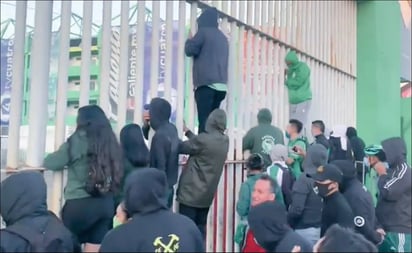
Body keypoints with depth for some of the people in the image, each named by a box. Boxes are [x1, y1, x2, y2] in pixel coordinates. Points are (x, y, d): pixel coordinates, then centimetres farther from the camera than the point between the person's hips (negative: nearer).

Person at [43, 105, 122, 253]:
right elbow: (116, 174, 12)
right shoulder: (110, 141, 9)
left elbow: (52, 163, 2)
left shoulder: (78, 140, -4)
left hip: (81, 203, -5)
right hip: (106, 204, 5)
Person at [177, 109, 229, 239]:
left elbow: (180, 148, -6)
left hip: (191, 192, -7)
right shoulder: (225, 141, 2)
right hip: (207, 194, 7)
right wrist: (188, 132, 24)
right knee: (200, 228, 14)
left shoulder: (204, 139, -19)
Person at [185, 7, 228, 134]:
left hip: (206, 83, -7)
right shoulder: (223, 37, 21)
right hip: (221, 85, 7)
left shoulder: (204, 31, 1)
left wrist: (189, 40, 18)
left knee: (204, 121, -11)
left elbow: (190, 50, -2)